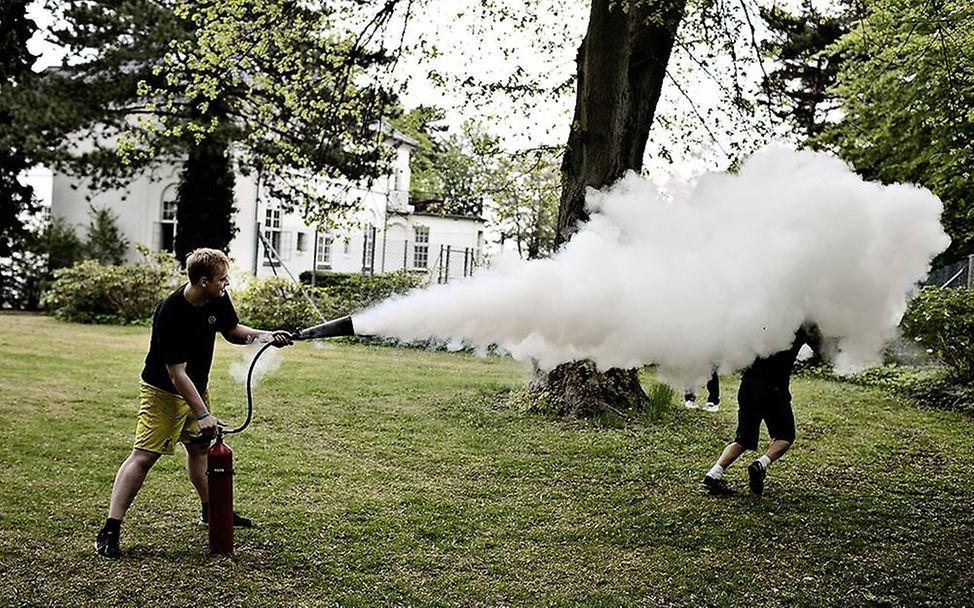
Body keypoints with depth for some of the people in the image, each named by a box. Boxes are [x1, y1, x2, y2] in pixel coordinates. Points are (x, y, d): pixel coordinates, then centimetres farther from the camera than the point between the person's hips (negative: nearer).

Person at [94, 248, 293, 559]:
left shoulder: (217, 300, -9)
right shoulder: (171, 314, -31)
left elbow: (233, 331, 10)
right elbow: (176, 374, -29)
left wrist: (266, 336, -8)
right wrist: (202, 414, -30)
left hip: (196, 388, 8)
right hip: (163, 392, -8)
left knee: (200, 447, 20)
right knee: (144, 456, -12)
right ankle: (109, 531, -11)